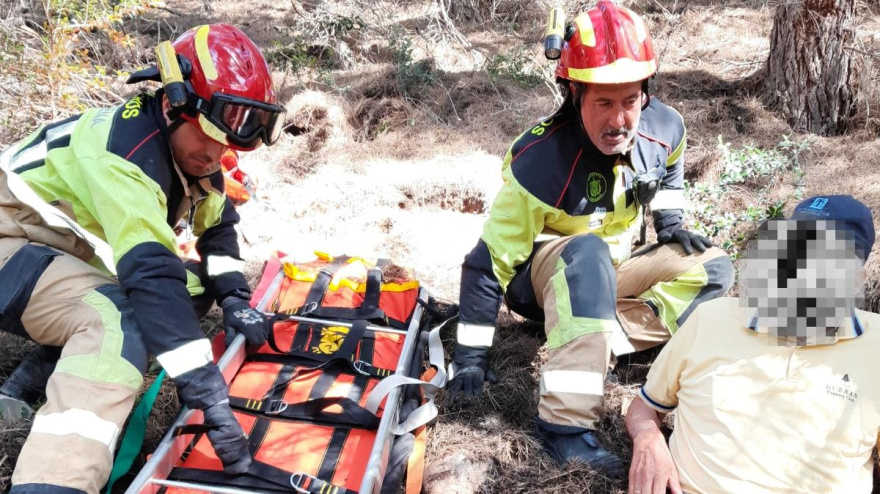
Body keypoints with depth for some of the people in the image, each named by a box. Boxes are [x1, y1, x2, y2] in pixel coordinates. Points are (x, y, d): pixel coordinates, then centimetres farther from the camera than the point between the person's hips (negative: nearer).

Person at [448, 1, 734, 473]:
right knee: (588, 252, -39)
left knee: (713, 268, -6)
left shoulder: (664, 127, -15)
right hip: (542, 275, -6)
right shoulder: (540, 161, -31)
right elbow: (490, 260, -25)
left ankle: (600, 338, -19)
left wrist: (670, 223, 1)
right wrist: (471, 353, -24)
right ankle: (564, 422, -41)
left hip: (610, 274, 7)